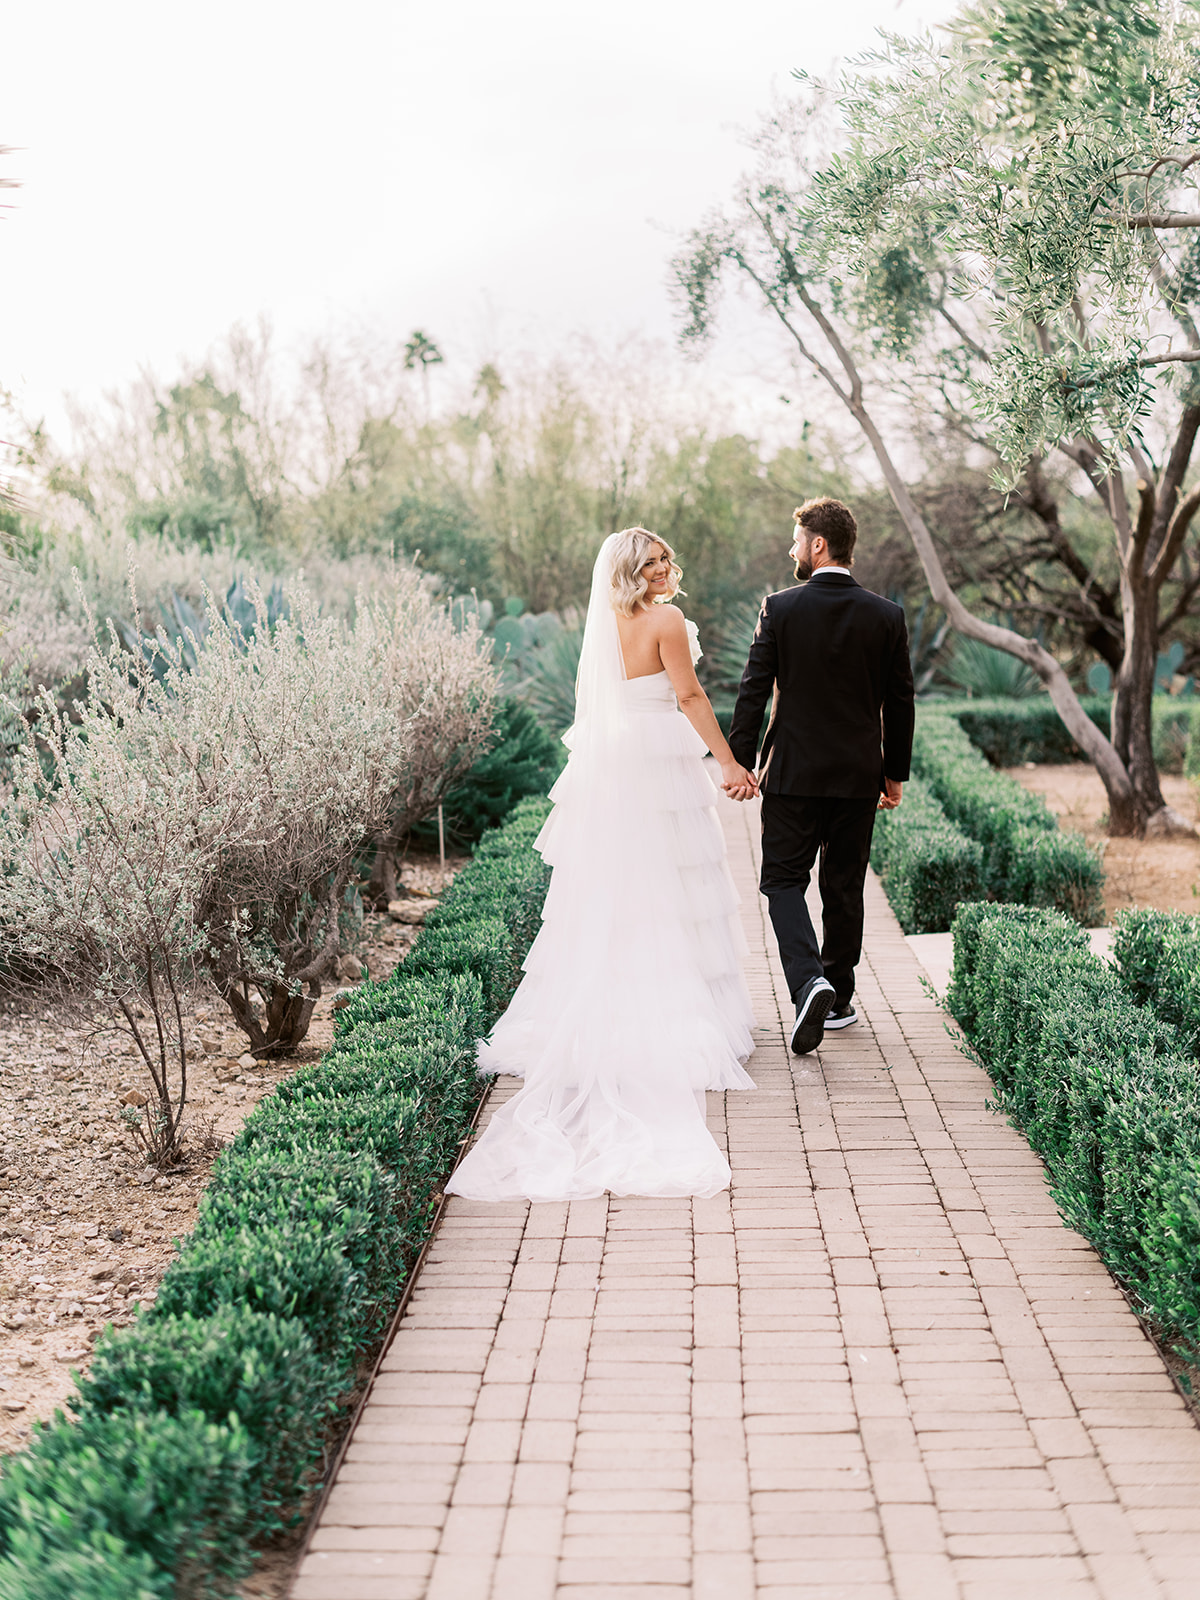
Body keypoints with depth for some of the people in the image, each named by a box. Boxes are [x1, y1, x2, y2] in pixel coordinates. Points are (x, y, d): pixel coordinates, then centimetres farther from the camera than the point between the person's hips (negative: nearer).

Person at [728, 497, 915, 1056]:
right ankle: (838, 1001, 23)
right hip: (858, 777, 3)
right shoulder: (887, 616, -1)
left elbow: (753, 690, -8)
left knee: (783, 881, 5)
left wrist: (739, 761, 0)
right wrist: (895, 773, 13)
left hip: (793, 773, -3)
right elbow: (899, 702, 4)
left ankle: (808, 980, -17)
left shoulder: (780, 607, -8)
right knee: (845, 887, 13)